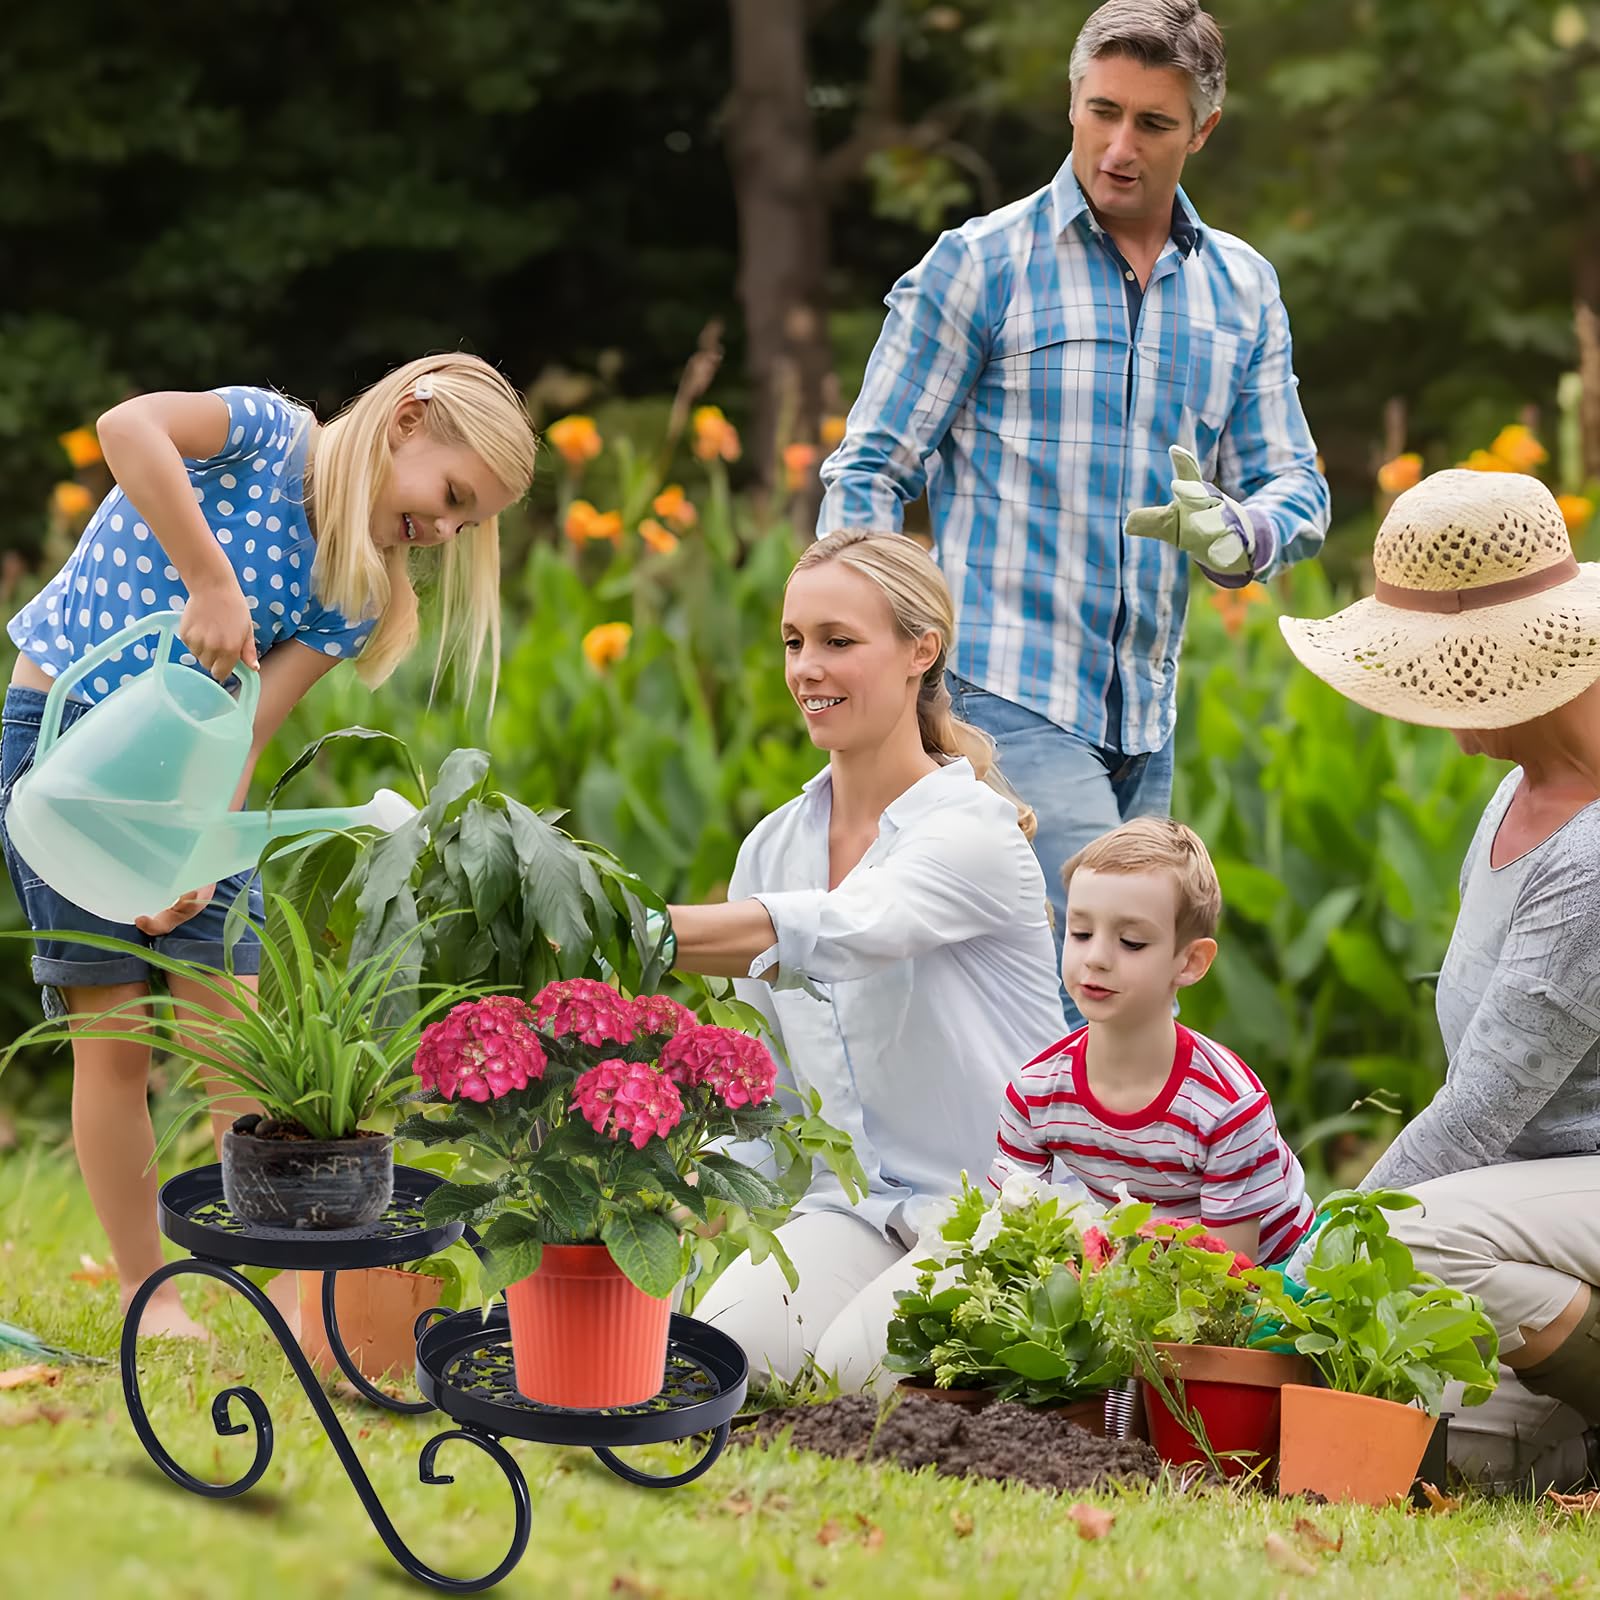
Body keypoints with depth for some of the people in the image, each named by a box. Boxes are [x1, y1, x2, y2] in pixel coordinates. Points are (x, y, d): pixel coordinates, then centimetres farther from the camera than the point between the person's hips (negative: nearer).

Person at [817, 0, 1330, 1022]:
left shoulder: (1243, 290, 13)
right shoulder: (981, 265, -1)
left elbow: (1296, 487, 11)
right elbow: (872, 472, 1)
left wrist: (1231, 534, -14)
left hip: (1145, 716, 6)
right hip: (1007, 691, -6)